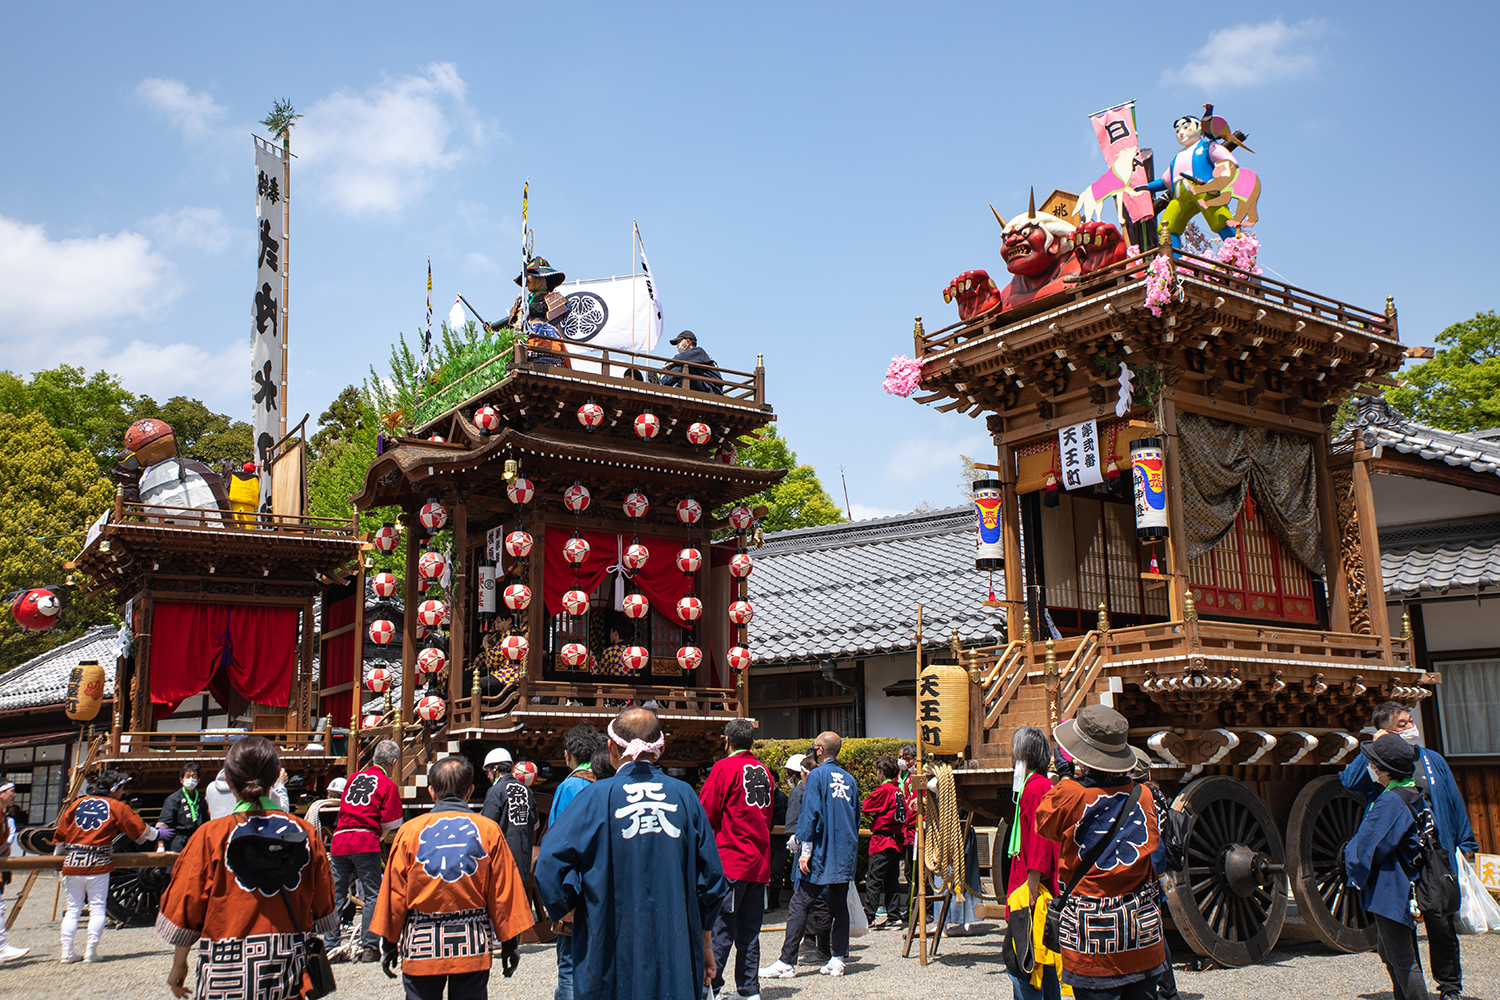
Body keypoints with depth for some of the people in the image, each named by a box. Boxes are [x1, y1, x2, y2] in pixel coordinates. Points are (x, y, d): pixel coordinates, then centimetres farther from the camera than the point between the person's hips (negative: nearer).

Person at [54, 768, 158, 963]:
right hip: (98, 865, -3)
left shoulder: (77, 803, 12)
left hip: (72, 862, 4)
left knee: (73, 908, 10)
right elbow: (139, 829, 10)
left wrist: (58, 855, 30)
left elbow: (61, 833, 15)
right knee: (97, 908, 4)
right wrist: (156, 833, 30)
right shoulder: (117, 807, 3)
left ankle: (67, 953, 9)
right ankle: (91, 952, 2)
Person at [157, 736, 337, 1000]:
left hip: (229, 978, -2)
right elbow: (322, 911, 8)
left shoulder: (211, 836, -8)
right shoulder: (305, 833, -1)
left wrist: (179, 964, 14)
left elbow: (185, 910, 0)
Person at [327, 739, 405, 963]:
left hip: (339, 839, 5)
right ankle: (368, 947, -3)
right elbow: (391, 824, -5)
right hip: (365, 843, -5)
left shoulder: (354, 778, 18)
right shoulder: (388, 785, 0)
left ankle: (330, 946, 14)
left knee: (336, 896, 12)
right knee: (373, 895, 2)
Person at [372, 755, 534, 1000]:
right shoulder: (489, 830, -3)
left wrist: (390, 943, 13)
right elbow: (503, 894, 1)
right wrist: (510, 943, 10)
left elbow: (394, 894, 2)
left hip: (422, 943, 0)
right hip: (472, 946, 0)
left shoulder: (409, 831, -3)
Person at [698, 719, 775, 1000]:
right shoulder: (763, 771, 12)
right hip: (759, 861, 6)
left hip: (730, 860, -6)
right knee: (750, 929, 10)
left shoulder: (724, 768, -8)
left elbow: (706, 813, -7)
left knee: (720, 928, -3)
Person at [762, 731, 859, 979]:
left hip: (821, 855, -7)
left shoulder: (817, 775, -7)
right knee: (839, 905, 11)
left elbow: (810, 815, -13)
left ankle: (787, 962, -5)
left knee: (799, 905, -4)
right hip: (845, 856, 7)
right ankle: (838, 958, 10)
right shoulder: (849, 779, 12)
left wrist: (805, 851, -12)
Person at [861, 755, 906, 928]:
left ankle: (868, 916, -6)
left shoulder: (883, 789, -12)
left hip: (883, 840, -8)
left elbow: (865, 807, -10)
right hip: (897, 840, 8)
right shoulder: (897, 790, 12)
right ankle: (894, 916, 11)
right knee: (892, 880, 11)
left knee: (873, 880, -6)